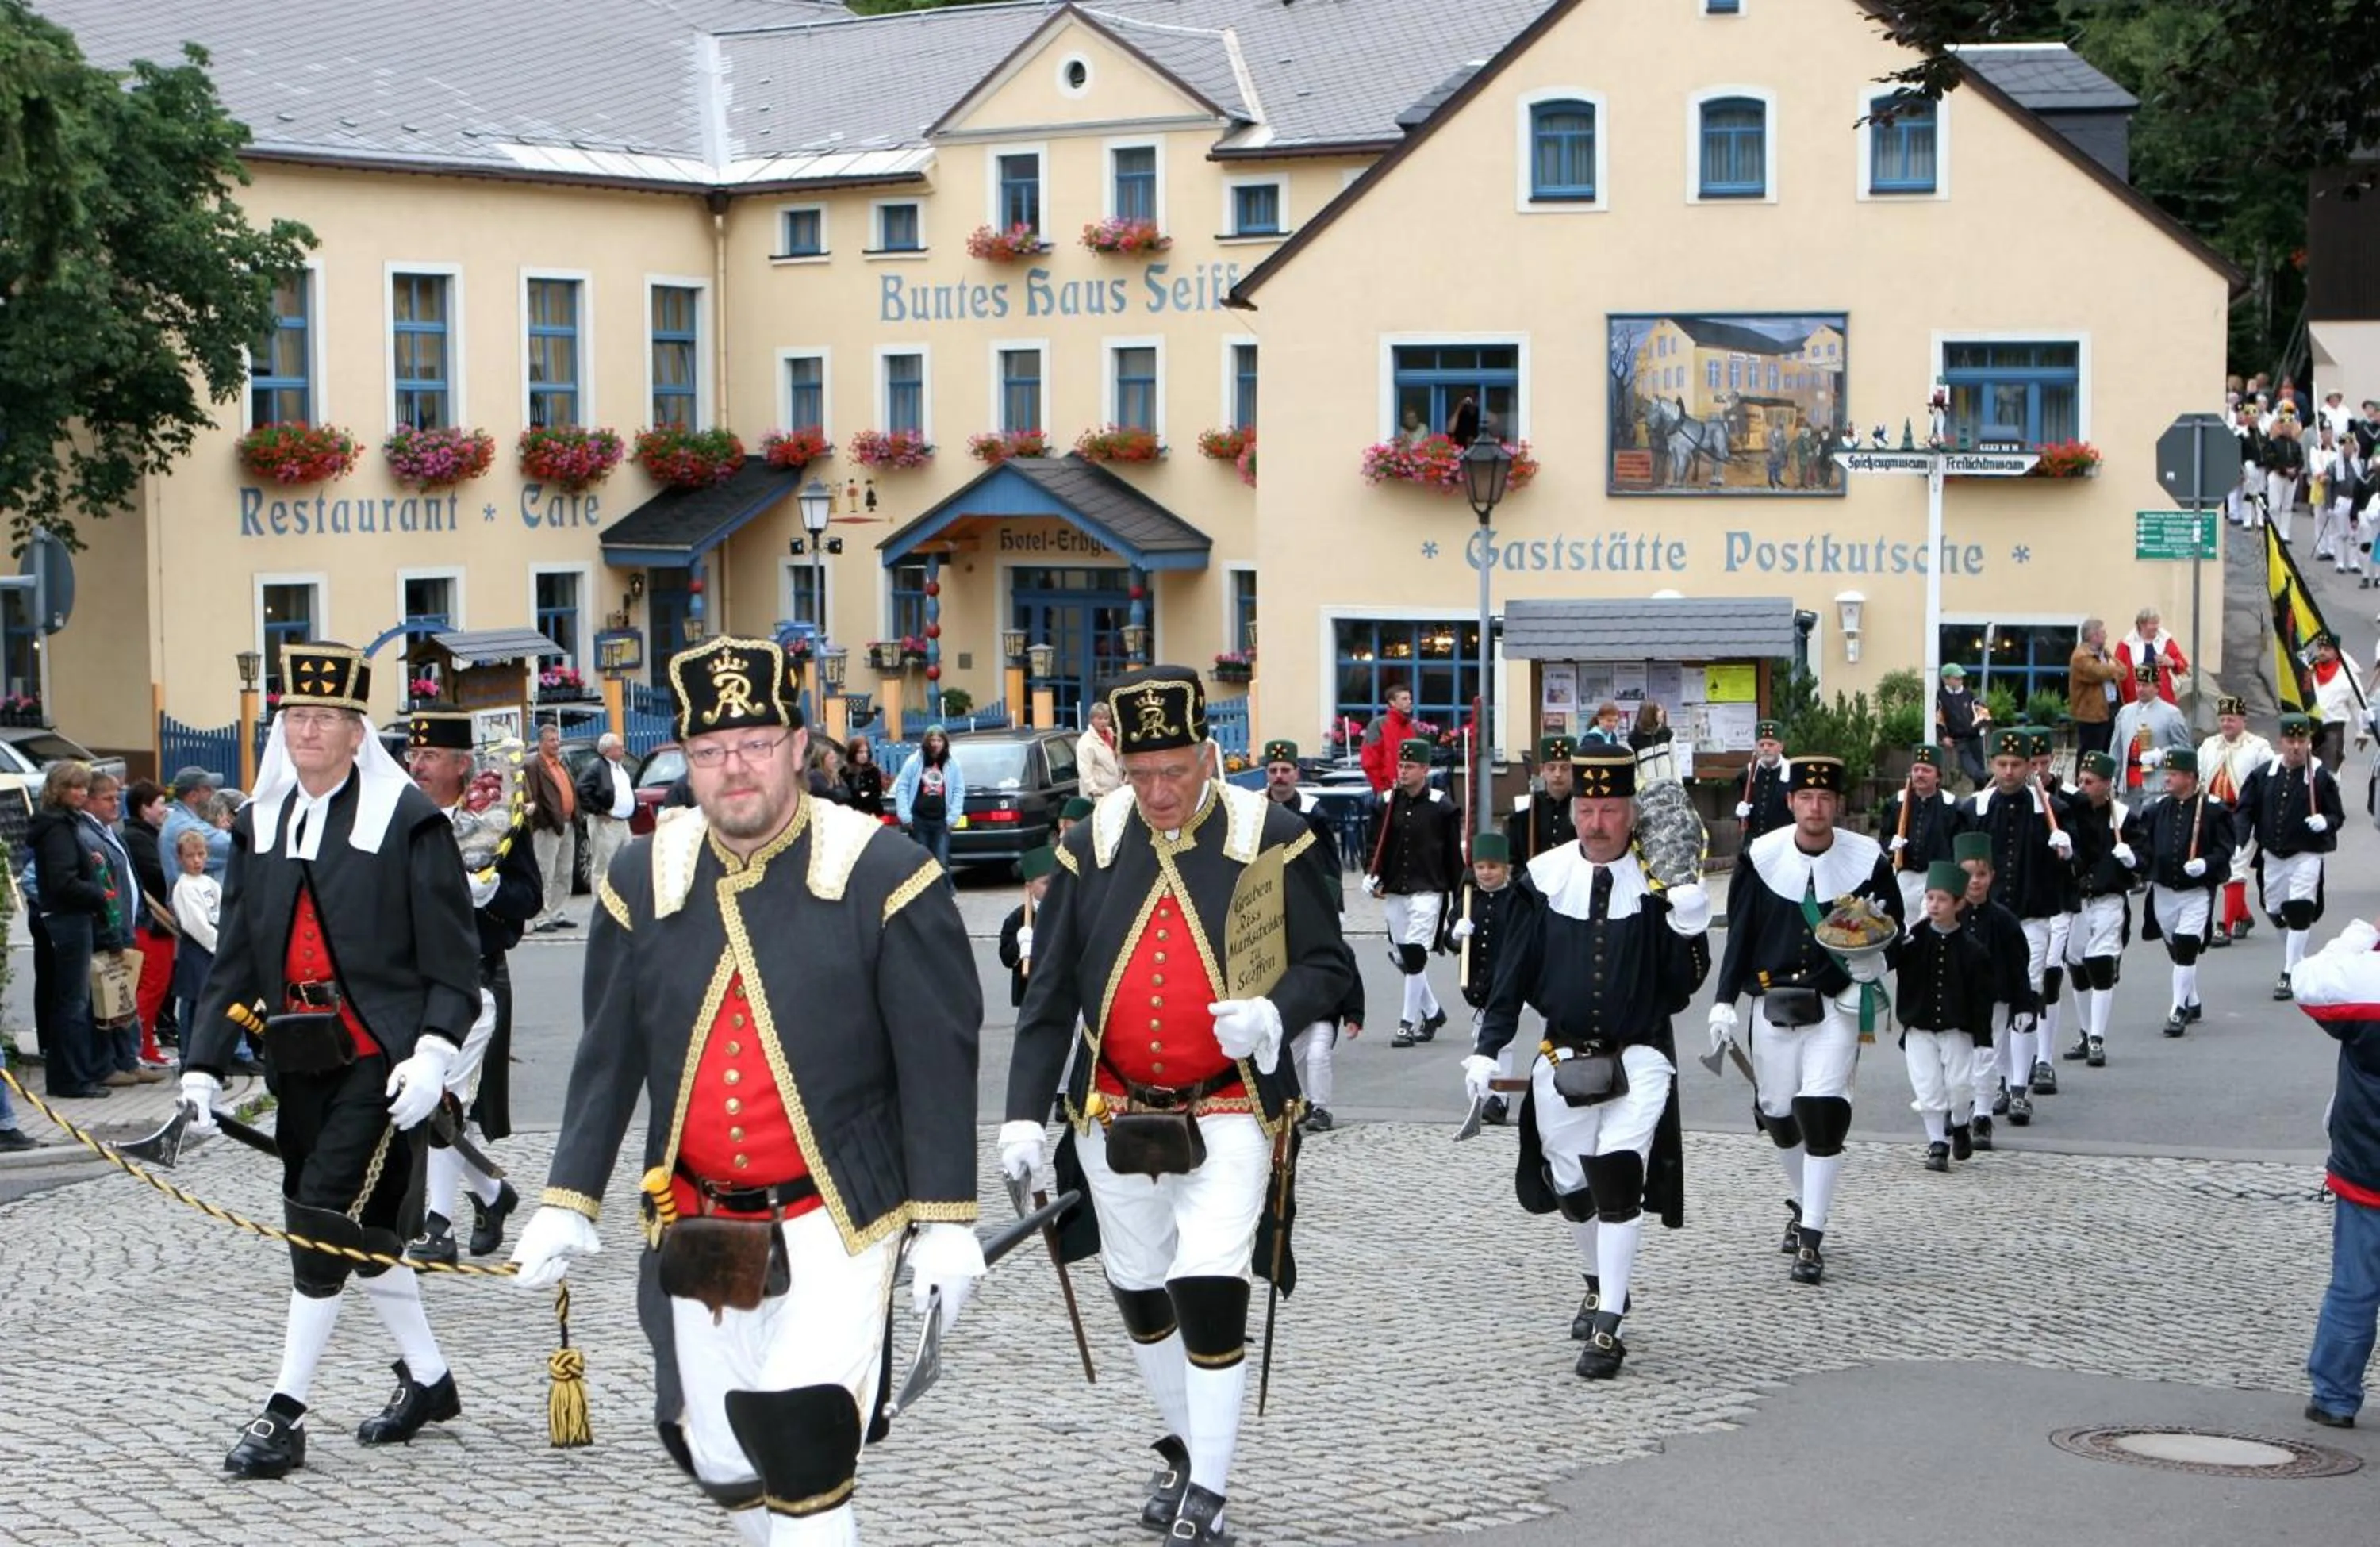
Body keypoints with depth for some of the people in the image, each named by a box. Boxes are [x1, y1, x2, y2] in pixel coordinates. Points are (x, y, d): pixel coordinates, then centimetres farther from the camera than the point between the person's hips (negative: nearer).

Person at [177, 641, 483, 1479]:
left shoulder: (409, 821, -6)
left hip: (379, 1062, -6)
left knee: (325, 1223, -9)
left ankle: (285, 1414, -2)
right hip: (299, 1064, 6)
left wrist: (432, 1055, -17)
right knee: (362, 1228, 12)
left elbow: (453, 961, -6)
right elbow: (233, 962, 11)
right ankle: (428, 1378, 30)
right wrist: (202, 1066, 3)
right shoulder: (261, 825, 10)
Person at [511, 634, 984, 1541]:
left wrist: (945, 1223, -8)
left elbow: (939, 1062, -6)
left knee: (800, 1447, -18)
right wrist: (568, 1202, 7)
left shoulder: (881, 874, -9)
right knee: (719, 1465, 10)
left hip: (837, 1220, -4)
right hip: (699, 1229, 4)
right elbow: (608, 1057, 10)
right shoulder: (642, 880, 3)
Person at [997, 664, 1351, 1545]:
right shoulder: (1091, 849, 1)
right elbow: (1049, 996, 4)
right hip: (1115, 1117, 4)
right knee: (1139, 1294, 14)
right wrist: (1025, 1114, -4)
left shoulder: (1273, 841, -6)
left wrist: (1273, 1014, -21)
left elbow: (1328, 965, 1)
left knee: (1210, 1293, -12)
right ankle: (1186, 1447, 36)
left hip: (1228, 1116, -4)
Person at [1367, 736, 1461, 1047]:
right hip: (1392, 893, 5)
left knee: (1415, 956, -12)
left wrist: (1459, 897, 0)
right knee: (1401, 957, 11)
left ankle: (1408, 1024, -6)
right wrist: (1371, 875, -4)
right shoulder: (1390, 803, 7)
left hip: (1426, 893, -5)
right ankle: (1432, 1012, 30)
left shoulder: (1442, 807, -4)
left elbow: (1454, 854, -1)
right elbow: (1377, 843, 14)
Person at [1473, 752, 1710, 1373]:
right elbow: (1512, 971, 5)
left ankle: (1606, 1330, -13)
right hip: (1562, 1059, 3)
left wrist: (1689, 929, -24)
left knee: (1619, 1176, -18)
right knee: (1570, 1187, 11)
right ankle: (1600, 1284, 41)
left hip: (1638, 1058, -3)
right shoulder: (1544, 878, -1)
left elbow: (1682, 985, -6)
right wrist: (1487, 1049, 1)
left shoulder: (1660, 881, -6)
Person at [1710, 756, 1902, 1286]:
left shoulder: (1867, 859, -4)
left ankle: (1811, 1240, -9)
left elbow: (1893, 930, 7)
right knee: (1776, 1111, 10)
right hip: (1774, 1001, 2)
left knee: (1823, 1113, -13)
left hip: (1837, 1004, -2)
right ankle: (1802, 1201, 39)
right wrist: (1724, 1002, -2)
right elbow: (1740, 933, 4)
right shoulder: (1763, 857, -2)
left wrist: (1877, 958, -15)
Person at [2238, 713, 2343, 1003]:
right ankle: (2295, 959, 39)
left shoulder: (2321, 775, -7)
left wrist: (2325, 822, -24)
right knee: (2274, 911, 14)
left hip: (2306, 855, -4)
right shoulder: (2263, 774, 1)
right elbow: (2244, 811, 2)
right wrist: (2237, 843, -13)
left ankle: (2290, 974, -7)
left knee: (2299, 912, -14)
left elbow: (2338, 815, -1)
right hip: (2272, 856, 4)